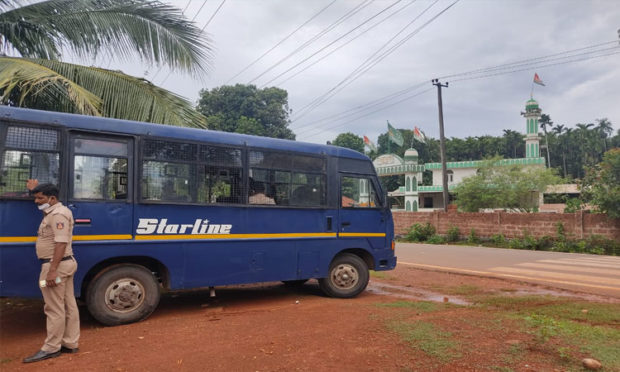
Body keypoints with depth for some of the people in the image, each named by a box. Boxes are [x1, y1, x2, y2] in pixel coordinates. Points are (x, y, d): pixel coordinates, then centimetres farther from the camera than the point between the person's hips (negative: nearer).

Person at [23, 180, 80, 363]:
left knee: (54, 308, -3)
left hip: (57, 265, -11)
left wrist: (52, 270, -28)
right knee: (69, 305, 12)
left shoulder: (58, 214, -17)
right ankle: (70, 344, 19)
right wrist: (35, 189, 36)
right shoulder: (54, 211, 16)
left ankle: (51, 348, 6)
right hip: (66, 264, 11)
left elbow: (61, 243, -25)